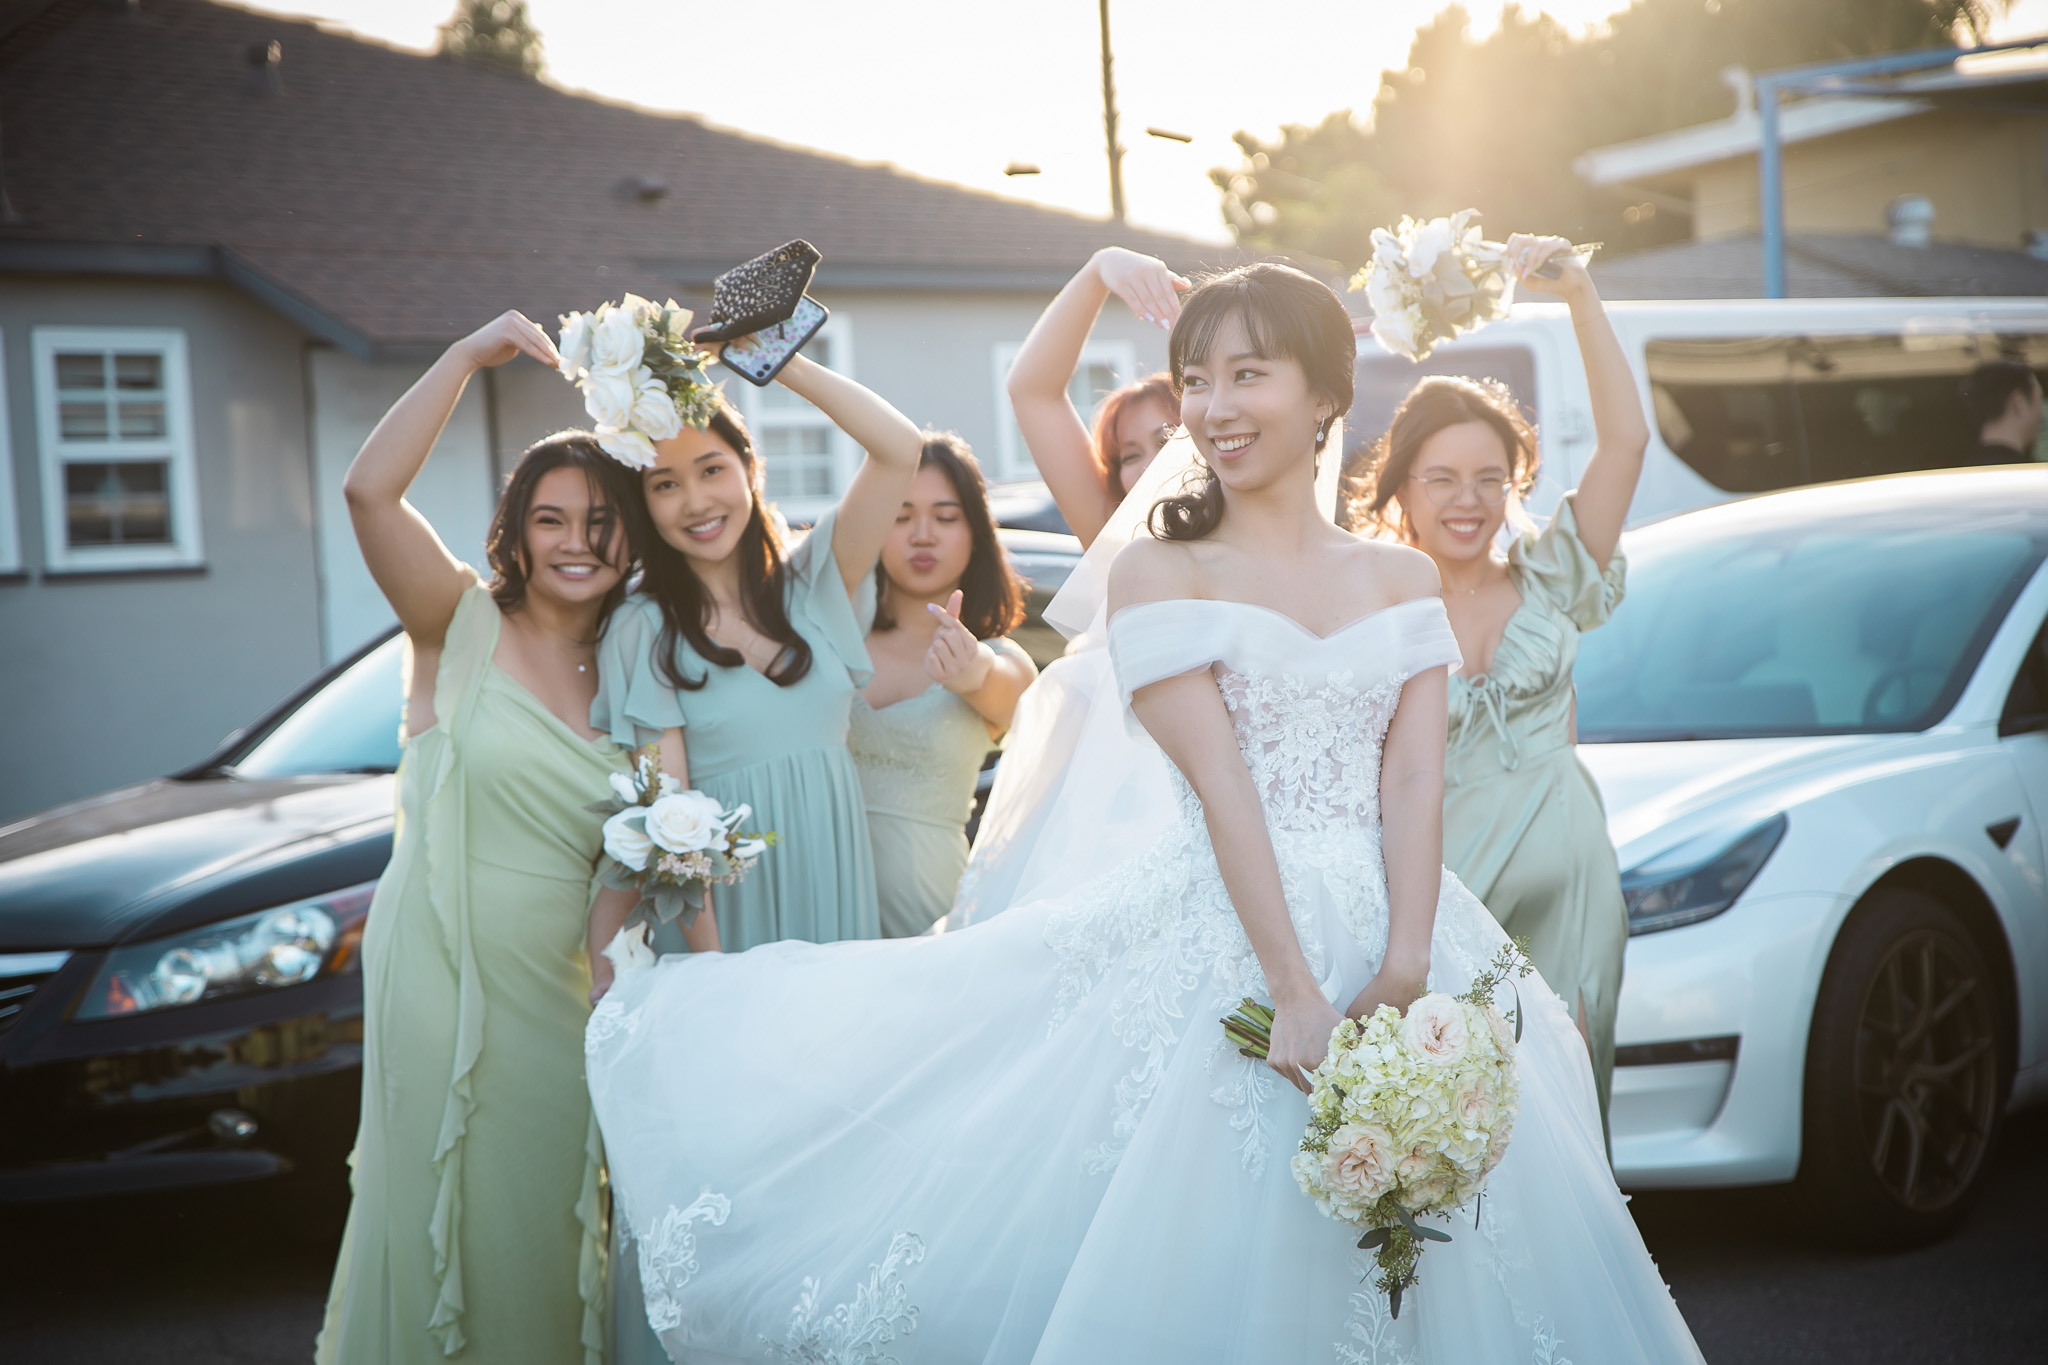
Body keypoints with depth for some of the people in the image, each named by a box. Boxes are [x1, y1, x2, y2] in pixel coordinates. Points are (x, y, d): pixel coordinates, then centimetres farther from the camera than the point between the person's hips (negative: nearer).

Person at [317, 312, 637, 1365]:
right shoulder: (464, 628, -4)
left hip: (555, 991, 4)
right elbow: (369, 490, -21)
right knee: (440, 1216, 4)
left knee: (543, 1223, 11)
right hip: (442, 972, -4)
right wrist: (470, 355, -20)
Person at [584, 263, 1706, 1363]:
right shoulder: (1156, 572, 0)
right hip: (1226, 941, -3)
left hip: (1399, 932, 4)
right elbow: (1221, 788, -10)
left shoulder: (1403, 579, 11)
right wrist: (1294, 992, -19)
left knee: (1428, 1270, 7)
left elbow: (1414, 782, 0)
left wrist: (1402, 975, -15)